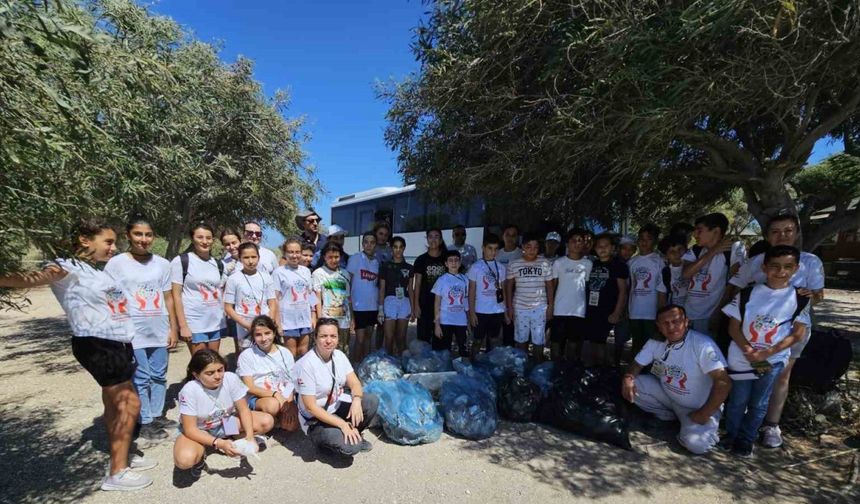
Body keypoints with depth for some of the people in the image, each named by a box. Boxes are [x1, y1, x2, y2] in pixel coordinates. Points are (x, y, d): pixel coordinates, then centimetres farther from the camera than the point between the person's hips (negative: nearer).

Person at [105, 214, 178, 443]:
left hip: (159, 331, 3)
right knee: (141, 379, 4)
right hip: (132, 331, -3)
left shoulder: (162, 264, 6)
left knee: (159, 376, 13)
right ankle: (145, 423, 18)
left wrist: (173, 328, 7)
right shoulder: (116, 263, -2)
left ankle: (157, 415, 28)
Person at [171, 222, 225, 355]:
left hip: (216, 323, 5)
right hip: (194, 323, -5)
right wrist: (183, 325, -12)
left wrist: (224, 315, 8)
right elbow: (176, 295, -6)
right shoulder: (181, 261, -2)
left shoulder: (218, 264, 12)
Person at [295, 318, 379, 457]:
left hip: (338, 407, 6)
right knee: (350, 446, -26)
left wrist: (356, 400, -27)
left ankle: (353, 435, 6)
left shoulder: (339, 355, -5)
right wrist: (342, 424, -25)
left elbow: (354, 383, -3)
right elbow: (310, 406, -23)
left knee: (372, 401, -17)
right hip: (316, 420, -6)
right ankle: (325, 439, 5)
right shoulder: (307, 364, -25)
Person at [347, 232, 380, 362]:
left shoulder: (377, 262, 7)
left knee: (368, 337, 14)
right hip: (359, 306, -5)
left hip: (373, 306, 5)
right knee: (360, 339, -2)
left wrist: (380, 304, 10)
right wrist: (349, 301, -9)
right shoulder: (355, 258, -5)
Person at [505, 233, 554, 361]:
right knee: (521, 339, 11)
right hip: (520, 307, 0)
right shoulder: (513, 265, -2)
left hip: (540, 308, 0)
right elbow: (509, 286, 3)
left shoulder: (545, 264, -1)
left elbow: (549, 286, 3)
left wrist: (550, 306, 0)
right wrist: (509, 307, 0)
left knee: (538, 340, 8)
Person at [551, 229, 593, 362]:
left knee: (574, 343, 10)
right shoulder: (559, 263, 0)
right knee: (557, 342, 5)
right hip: (560, 310, -1)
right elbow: (552, 285, 4)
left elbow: (588, 285, 10)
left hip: (579, 311, 1)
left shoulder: (588, 264, 4)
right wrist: (549, 305, 0)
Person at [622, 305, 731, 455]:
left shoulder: (702, 344, -25)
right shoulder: (656, 342, -7)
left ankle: (709, 431, 7)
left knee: (695, 443, -29)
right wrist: (628, 378, -23)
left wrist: (704, 414, -25)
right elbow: (637, 364, 1)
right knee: (630, 384, -14)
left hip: (697, 408, -5)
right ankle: (670, 415, 5)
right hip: (666, 394, 5)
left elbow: (723, 382, -27)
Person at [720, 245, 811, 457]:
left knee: (759, 404, 14)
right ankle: (731, 436, 32)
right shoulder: (747, 294, -8)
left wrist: (767, 353, -14)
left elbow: (798, 334, -4)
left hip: (773, 361, 1)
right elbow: (734, 328, -5)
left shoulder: (800, 299, -6)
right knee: (738, 401, 12)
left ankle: (746, 440, 32)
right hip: (742, 358, -1)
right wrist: (748, 351, -18)